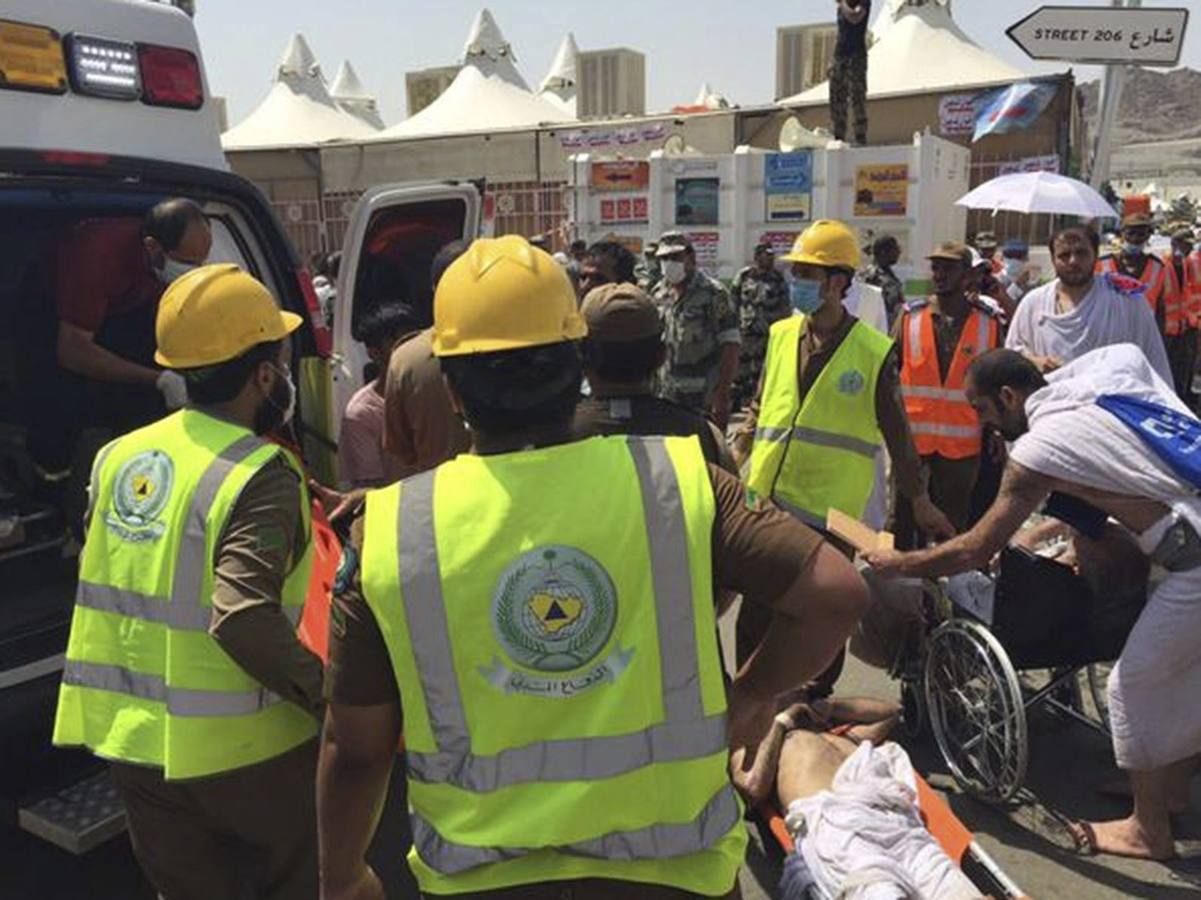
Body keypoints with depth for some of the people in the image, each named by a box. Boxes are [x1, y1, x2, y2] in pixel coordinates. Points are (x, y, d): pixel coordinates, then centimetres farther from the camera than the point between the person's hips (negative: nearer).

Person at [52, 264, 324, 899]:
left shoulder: (119, 456, 3)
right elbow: (244, 618, -30)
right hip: (236, 749, -6)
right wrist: (327, 698, -19)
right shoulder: (261, 475, -20)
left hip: (125, 739, 6)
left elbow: (98, 578, 12)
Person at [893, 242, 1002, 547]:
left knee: (953, 523, 11)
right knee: (904, 518, 8)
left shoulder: (988, 322, 0)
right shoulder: (910, 316, 0)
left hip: (963, 444, 0)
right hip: (911, 438, 0)